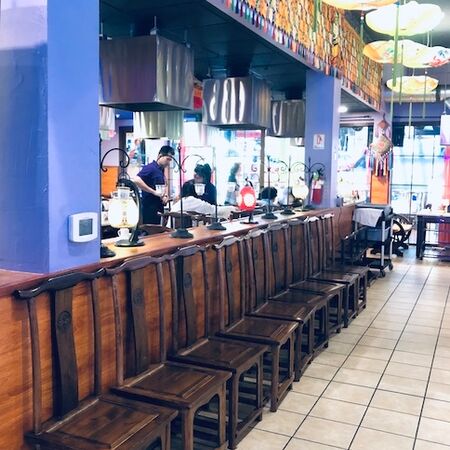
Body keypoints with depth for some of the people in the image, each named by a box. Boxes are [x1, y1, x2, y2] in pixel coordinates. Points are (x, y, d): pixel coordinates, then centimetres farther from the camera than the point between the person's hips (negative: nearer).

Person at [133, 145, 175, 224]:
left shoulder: (161, 170, 15)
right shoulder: (150, 168, -12)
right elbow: (136, 180, -26)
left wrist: (165, 195, 5)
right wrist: (154, 192, -24)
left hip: (158, 209, 9)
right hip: (150, 209, -9)